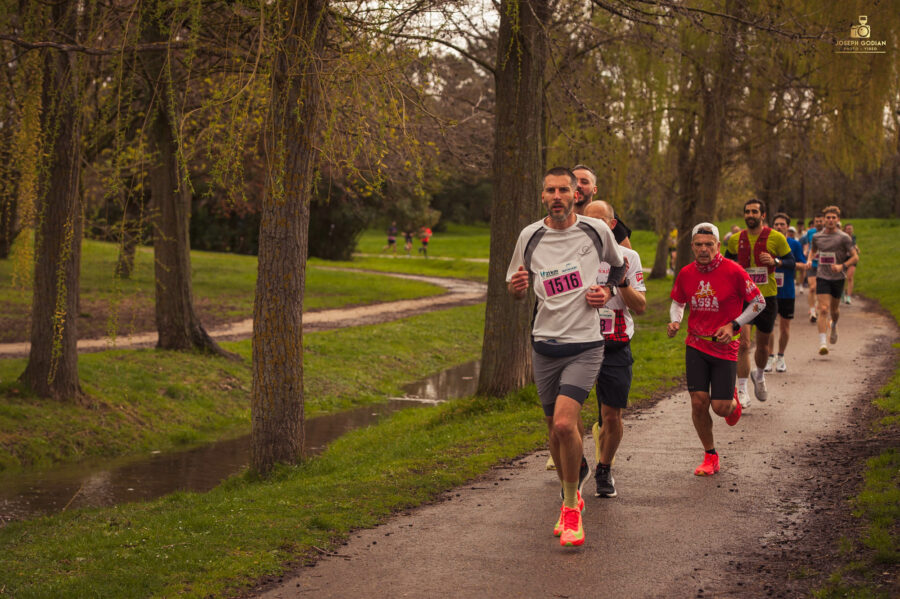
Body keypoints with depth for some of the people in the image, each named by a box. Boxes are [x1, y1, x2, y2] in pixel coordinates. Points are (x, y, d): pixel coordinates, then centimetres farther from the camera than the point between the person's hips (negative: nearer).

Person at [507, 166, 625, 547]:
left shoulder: (597, 231, -3)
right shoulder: (530, 236, 1)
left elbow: (619, 266, 18)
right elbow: (517, 290, 13)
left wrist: (607, 291, -1)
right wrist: (516, 286, -10)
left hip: (585, 345, -3)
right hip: (544, 344, 3)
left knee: (564, 423, -19)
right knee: (554, 429, 11)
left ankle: (571, 507, 0)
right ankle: (571, 498, 34)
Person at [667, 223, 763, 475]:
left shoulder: (733, 272, -12)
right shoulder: (686, 274, 0)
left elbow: (759, 302, -2)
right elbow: (677, 302, 18)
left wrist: (733, 325, -11)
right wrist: (675, 321, -2)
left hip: (725, 347, -3)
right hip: (695, 344, 3)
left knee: (720, 407, -3)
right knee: (698, 402, -6)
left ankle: (733, 402, 37)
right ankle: (710, 457, 14)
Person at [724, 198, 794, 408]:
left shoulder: (776, 238, -3)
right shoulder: (736, 239, 4)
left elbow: (791, 262, 1)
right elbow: (727, 261, 22)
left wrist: (775, 261, -18)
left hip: (767, 297, 0)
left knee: (763, 345, 14)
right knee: (743, 344, -13)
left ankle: (759, 375, 45)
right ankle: (742, 392, -11)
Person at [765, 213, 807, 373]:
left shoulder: (795, 244, 1)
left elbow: (803, 266, -2)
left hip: (787, 292, 0)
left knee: (785, 326, 6)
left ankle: (780, 357, 21)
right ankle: (770, 357, 5)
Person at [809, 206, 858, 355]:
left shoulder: (844, 238, -5)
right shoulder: (817, 237, 4)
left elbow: (855, 257, -4)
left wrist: (842, 266, -19)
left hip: (838, 278, 0)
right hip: (822, 277, 0)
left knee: (834, 310, 14)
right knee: (823, 310, -13)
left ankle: (834, 326, 50)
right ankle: (822, 343, -19)